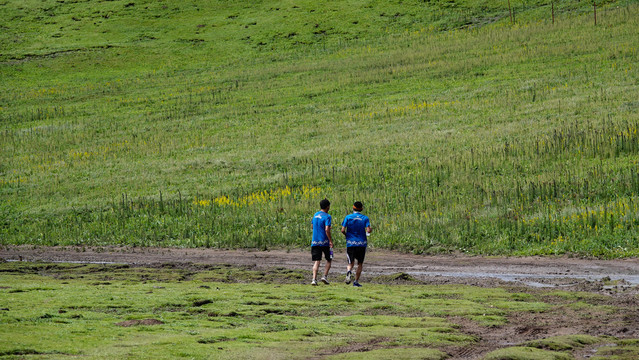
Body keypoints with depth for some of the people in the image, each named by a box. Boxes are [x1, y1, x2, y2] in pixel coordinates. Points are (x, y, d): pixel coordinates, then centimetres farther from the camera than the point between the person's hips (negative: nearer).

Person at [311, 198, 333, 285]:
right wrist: (331, 241, -15)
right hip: (324, 242, -5)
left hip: (315, 242, 5)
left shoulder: (315, 215, 10)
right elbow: (327, 230, -20)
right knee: (329, 260, 13)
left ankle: (314, 279, -10)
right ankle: (325, 276, 3)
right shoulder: (327, 216, -11)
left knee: (316, 261, 3)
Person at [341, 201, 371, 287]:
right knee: (360, 264, 13)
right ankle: (356, 282, 9)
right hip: (362, 244, 0)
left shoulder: (348, 217, 0)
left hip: (350, 243, 0)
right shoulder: (365, 218, 0)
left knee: (351, 263, 5)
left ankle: (349, 271, -29)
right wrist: (367, 233, 11)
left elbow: (343, 230, -7)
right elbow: (368, 230, -12)